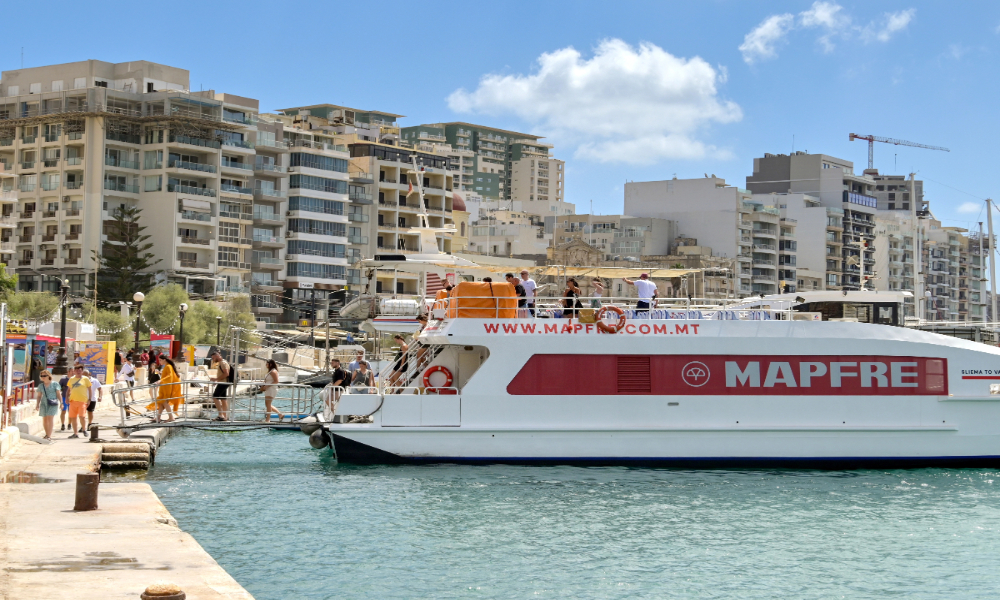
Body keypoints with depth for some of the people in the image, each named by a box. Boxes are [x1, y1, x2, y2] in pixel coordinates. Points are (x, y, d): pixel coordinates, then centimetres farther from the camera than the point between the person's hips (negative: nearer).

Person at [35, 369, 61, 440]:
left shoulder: (54, 384, 2)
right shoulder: (41, 386, 12)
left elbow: (59, 394, 1)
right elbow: (39, 396, 14)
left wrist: (61, 402, -5)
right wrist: (38, 404, 6)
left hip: (52, 403, -4)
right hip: (44, 403, 4)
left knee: (50, 417, -12)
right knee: (44, 419, 2)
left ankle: (49, 435, -15)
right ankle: (47, 434, 15)